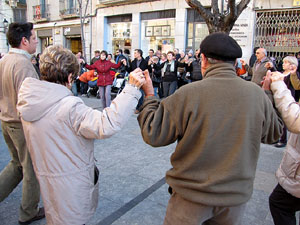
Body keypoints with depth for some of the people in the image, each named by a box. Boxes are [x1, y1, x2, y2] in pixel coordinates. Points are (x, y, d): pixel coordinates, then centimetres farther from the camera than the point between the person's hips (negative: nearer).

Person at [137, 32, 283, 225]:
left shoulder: (188, 94, -22)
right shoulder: (258, 94, -11)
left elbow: (153, 134, -15)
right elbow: (273, 134, 6)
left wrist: (149, 95, -2)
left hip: (192, 195, -3)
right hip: (237, 194, 4)